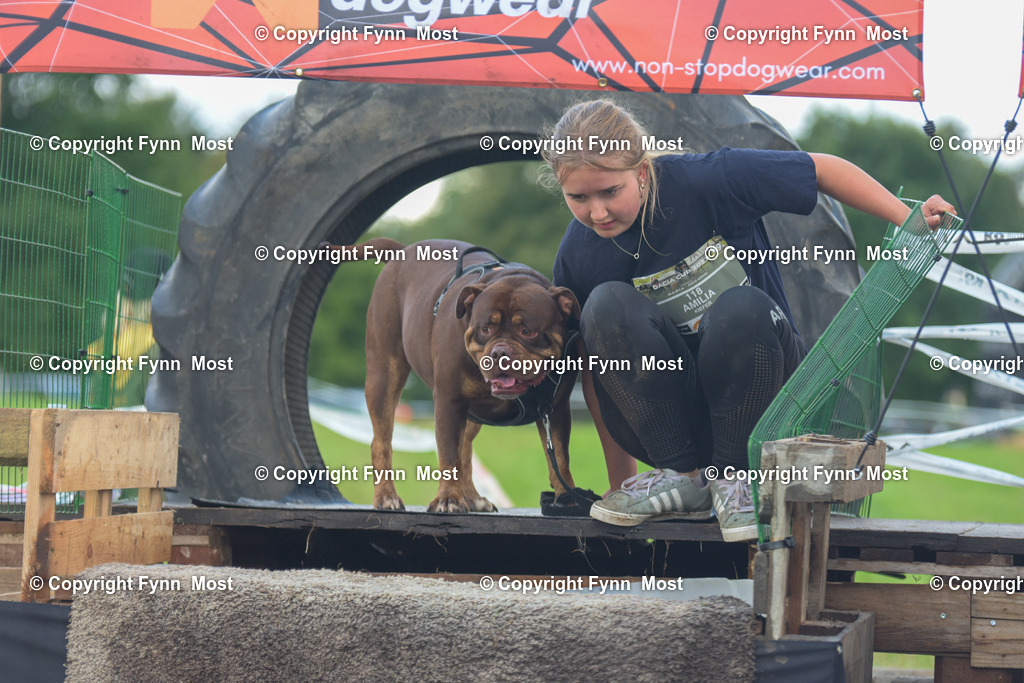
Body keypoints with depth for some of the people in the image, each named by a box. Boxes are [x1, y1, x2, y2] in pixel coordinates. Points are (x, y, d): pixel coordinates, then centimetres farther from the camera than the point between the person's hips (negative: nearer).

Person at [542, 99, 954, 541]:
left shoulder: (704, 181, -17)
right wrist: (619, 481, 2)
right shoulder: (580, 255, -8)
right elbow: (595, 366, 1)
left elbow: (825, 170, -7)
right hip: (672, 413, 2)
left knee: (740, 308, -35)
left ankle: (736, 477, -13)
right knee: (606, 306, -27)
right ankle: (682, 477, -15)